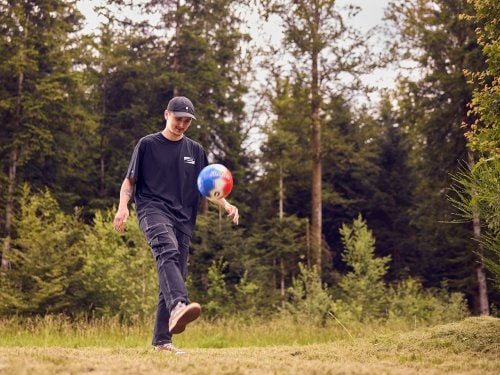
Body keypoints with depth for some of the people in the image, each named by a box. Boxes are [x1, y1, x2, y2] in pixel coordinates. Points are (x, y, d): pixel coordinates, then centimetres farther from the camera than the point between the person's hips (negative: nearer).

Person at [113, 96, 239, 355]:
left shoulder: (196, 151, 18)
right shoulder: (147, 144, 8)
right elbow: (130, 180, 7)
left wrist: (226, 206, 2)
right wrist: (123, 206, -11)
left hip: (183, 219, 5)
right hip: (153, 209, -5)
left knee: (174, 278, 2)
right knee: (168, 251, -34)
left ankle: (162, 340, 9)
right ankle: (178, 307, -57)